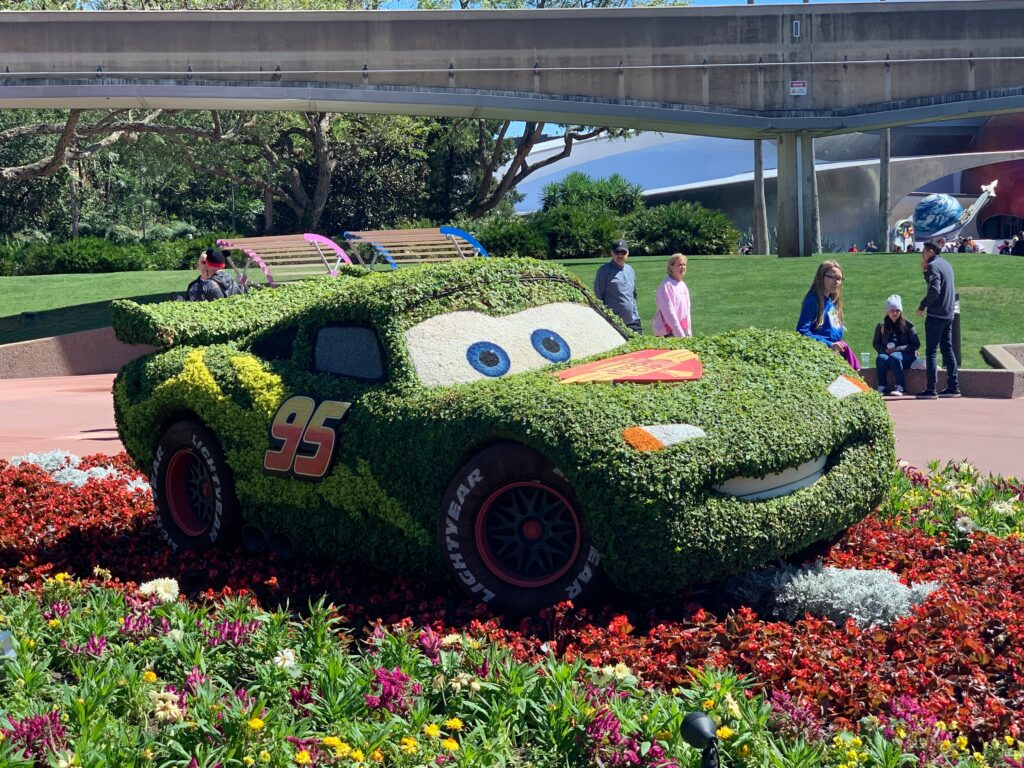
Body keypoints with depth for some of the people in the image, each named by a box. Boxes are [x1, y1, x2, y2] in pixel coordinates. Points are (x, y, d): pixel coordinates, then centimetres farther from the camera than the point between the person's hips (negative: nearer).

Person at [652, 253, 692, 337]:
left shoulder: (683, 286, 13)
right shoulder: (666, 285, -10)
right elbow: (669, 312, -15)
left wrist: (689, 334, 13)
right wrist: (680, 334, -18)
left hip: (682, 329, 7)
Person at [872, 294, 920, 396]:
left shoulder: (907, 325, 2)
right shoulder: (881, 326, 9)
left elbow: (916, 344, -1)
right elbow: (875, 344, 14)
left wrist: (898, 349, -12)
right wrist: (885, 350, -8)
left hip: (905, 355, -2)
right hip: (887, 353, 2)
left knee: (894, 357, -36)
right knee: (881, 358, -32)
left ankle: (900, 387, -33)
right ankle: (881, 387, -32)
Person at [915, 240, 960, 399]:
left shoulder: (933, 265, -12)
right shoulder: (946, 264, 16)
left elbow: (934, 290, -23)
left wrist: (922, 306, -14)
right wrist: (925, 271, 17)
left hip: (936, 315, -9)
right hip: (948, 314, 9)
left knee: (931, 351, -5)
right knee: (947, 350, 12)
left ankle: (931, 390, -7)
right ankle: (953, 387, 13)